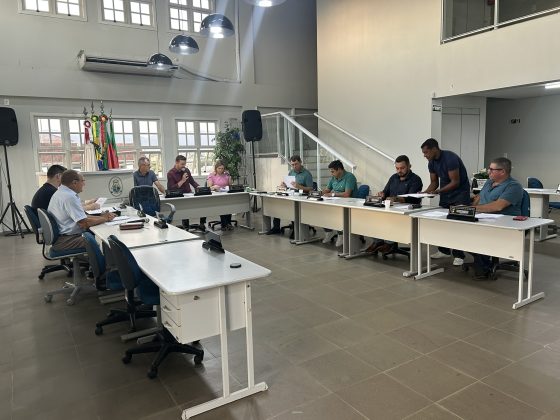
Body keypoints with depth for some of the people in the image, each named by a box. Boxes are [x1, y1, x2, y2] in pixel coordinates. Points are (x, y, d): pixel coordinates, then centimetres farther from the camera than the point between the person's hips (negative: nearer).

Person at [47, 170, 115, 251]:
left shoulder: (60, 193, 14)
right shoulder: (69, 197, -19)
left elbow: (80, 216, 16)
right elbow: (84, 223, -21)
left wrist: (101, 217, 6)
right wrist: (105, 219, -7)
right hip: (65, 241, -11)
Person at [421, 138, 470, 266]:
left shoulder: (450, 158, -23)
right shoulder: (431, 163, 1)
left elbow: (455, 182, -24)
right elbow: (434, 182, 7)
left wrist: (438, 191, -31)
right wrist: (425, 192, -11)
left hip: (460, 192, -7)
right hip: (445, 193, 7)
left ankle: (459, 255, -4)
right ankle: (444, 250, 15)